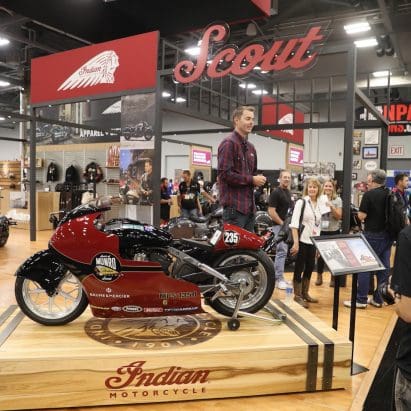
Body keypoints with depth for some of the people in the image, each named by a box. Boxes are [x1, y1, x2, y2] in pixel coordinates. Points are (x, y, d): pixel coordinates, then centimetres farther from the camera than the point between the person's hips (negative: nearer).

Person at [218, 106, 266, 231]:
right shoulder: (228, 143, -9)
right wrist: (251, 180, -15)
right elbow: (224, 174, -20)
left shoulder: (251, 147, 21)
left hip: (249, 206, 10)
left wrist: (258, 180, 5)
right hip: (234, 205, -9)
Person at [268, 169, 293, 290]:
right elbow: (271, 211, -18)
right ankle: (279, 279, -6)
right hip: (279, 226, -9)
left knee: (282, 252, 12)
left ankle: (275, 276, 19)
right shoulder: (276, 192, -12)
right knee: (282, 251, -11)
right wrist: (282, 223, -18)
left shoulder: (289, 192, 15)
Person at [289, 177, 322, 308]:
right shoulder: (301, 202, -8)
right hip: (302, 241, -6)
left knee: (310, 267, 13)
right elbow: (294, 224, -13)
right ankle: (297, 296, 11)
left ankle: (305, 293, 27)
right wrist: (295, 242, -20)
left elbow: (319, 224, 17)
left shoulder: (319, 204, 10)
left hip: (313, 241, 6)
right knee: (299, 268, 1)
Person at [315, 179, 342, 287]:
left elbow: (339, 216, -6)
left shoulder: (337, 200, -1)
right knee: (320, 253, 6)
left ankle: (333, 278, 19)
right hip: (321, 230, 1)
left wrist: (332, 207, -19)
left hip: (334, 231, -1)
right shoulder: (319, 199, 3)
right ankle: (319, 276, 21)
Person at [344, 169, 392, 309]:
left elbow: (361, 216, -14)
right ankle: (378, 299, 19)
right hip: (387, 234, 7)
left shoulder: (369, 194, -14)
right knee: (383, 267, 11)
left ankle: (361, 300, 5)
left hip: (373, 235, -6)